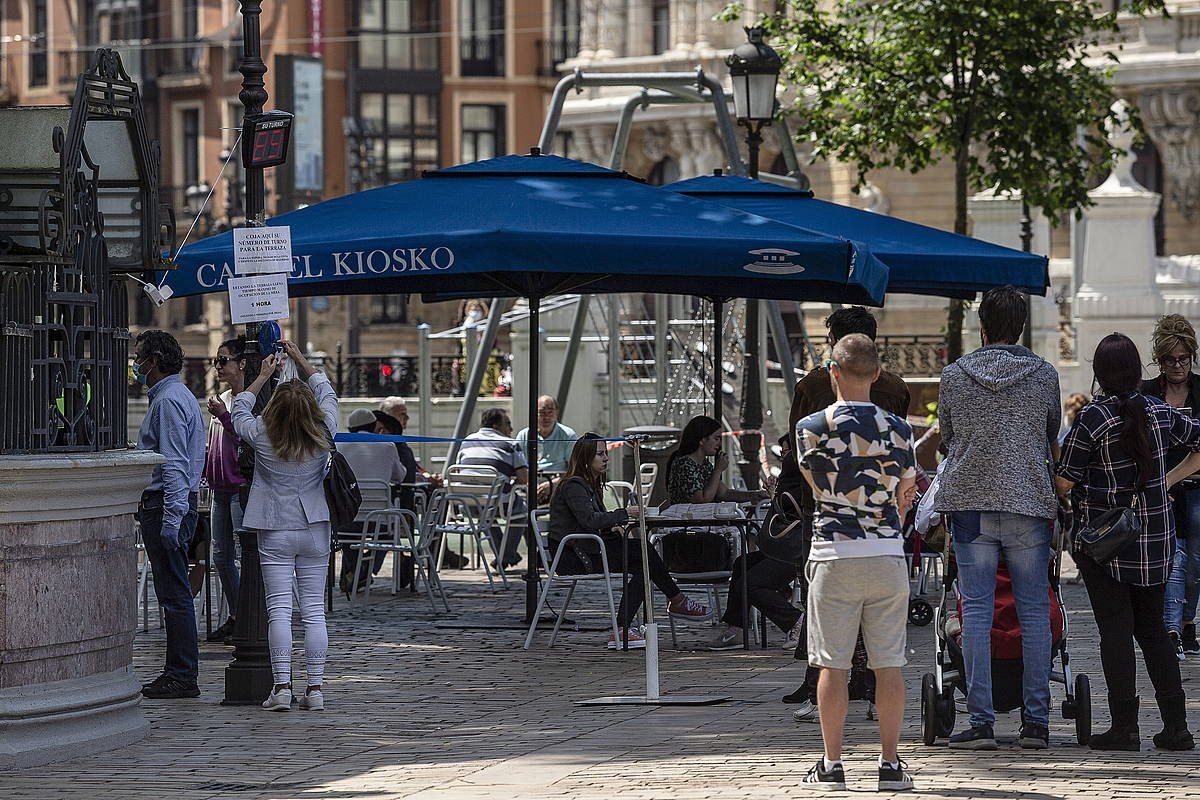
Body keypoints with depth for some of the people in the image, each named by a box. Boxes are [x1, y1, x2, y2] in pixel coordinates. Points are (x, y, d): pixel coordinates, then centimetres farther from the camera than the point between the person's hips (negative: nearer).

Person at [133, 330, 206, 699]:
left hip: (166, 505, -11)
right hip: (179, 503, 11)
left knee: (174, 593, -9)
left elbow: (174, 465, -21)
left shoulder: (168, 401, -14)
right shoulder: (180, 396, 20)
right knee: (174, 592, 11)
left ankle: (182, 676, -8)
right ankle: (179, 672, 14)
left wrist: (170, 520, -25)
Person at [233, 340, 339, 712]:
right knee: (314, 609, 3)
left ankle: (281, 686, -8)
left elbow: (240, 409, 9)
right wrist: (300, 360, 20)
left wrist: (263, 376, 18)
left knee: (279, 609, -2)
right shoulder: (323, 435, -7)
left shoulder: (261, 437, -12)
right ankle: (315, 688, 2)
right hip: (315, 531, 2)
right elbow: (327, 393, 12)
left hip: (275, 533, -2)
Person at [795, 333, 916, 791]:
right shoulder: (898, 429, 1)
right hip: (888, 554, 2)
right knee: (888, 663, 5)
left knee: (833, 664, 3)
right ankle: (891, 765, 6)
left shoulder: (812, 427, -5)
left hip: (834, 556, -2)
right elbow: (905, 496, 9)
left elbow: (816, 483, 8)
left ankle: (831, 766, 4)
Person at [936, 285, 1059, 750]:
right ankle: (1036, 722, 3)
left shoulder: (954, 376, 3)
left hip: (970, 503, 0)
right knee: (1034, 613, 4)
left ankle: (981, 722, -4)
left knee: (976, 612, 0)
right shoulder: (1044, 375, 3)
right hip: (1030, 503, 0)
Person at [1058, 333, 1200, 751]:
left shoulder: (1092, 419, -13)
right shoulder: (1161, 412, 2)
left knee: (1115, 629, -1)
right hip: (1156, 535, 5)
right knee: (1153, 628, 12)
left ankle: (1124, 726, -4)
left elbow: (1064, 483, -11)